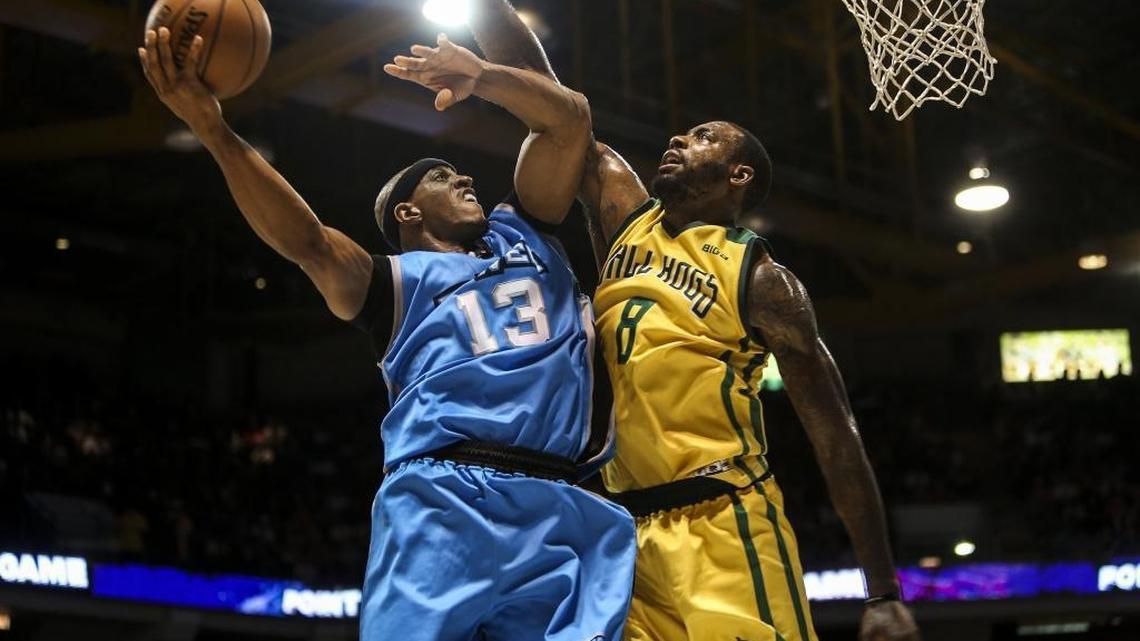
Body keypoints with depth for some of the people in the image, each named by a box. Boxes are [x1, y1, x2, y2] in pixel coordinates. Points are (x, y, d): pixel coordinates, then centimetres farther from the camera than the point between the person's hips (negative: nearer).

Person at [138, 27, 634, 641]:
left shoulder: (521, 236, 29)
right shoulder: (396, 280, 15)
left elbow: (570, 119, 24)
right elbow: (308, 242, -4)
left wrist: (481, 76, 8)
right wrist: (216, 132, -16)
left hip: (559, 514, 4)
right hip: (442, 508, -3)